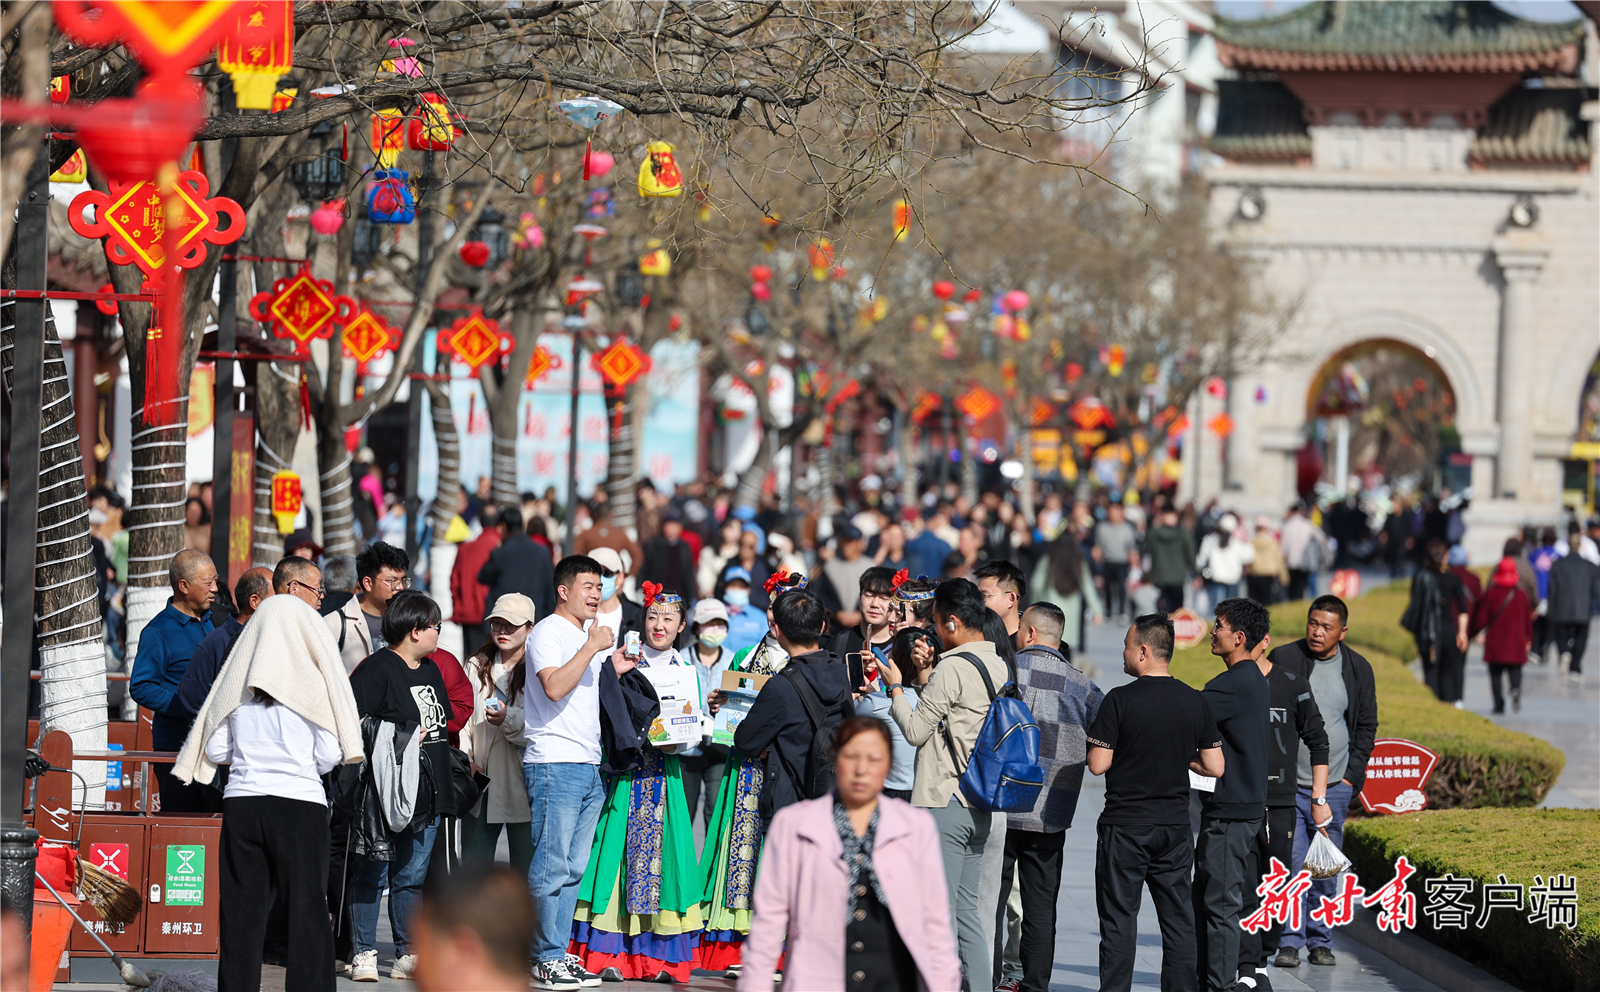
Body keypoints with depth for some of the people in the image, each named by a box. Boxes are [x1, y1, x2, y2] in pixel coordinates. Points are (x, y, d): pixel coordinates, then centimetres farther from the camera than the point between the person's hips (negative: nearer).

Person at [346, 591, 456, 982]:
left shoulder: (431, 670, 17)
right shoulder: (377, 669, -10)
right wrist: (404, 736, -18)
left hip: (425, 797, 8)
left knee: (411, 877, 11)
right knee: (371, 875, -2)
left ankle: (407, 956, 15)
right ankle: (364, 954, 2)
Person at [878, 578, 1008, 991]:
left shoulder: (953, 668, -16)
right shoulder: (1001, 667, 9)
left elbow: (916, 731, -11)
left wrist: (896, 688, 4)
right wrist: (923, 680, 18)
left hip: (944, 802, -8)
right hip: (980, 803, 8)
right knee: (966, 908, 13)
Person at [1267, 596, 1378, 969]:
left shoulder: (1358, 669, 7)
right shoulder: (1282, 660, -1)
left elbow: (1367, 726, 14)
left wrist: (1352, 774, 4)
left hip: (1335, 786, 2)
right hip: (1287, 784, -2)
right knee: (1290, 864, -8)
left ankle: (1320, 941, 13)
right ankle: (1289, 942, -1)